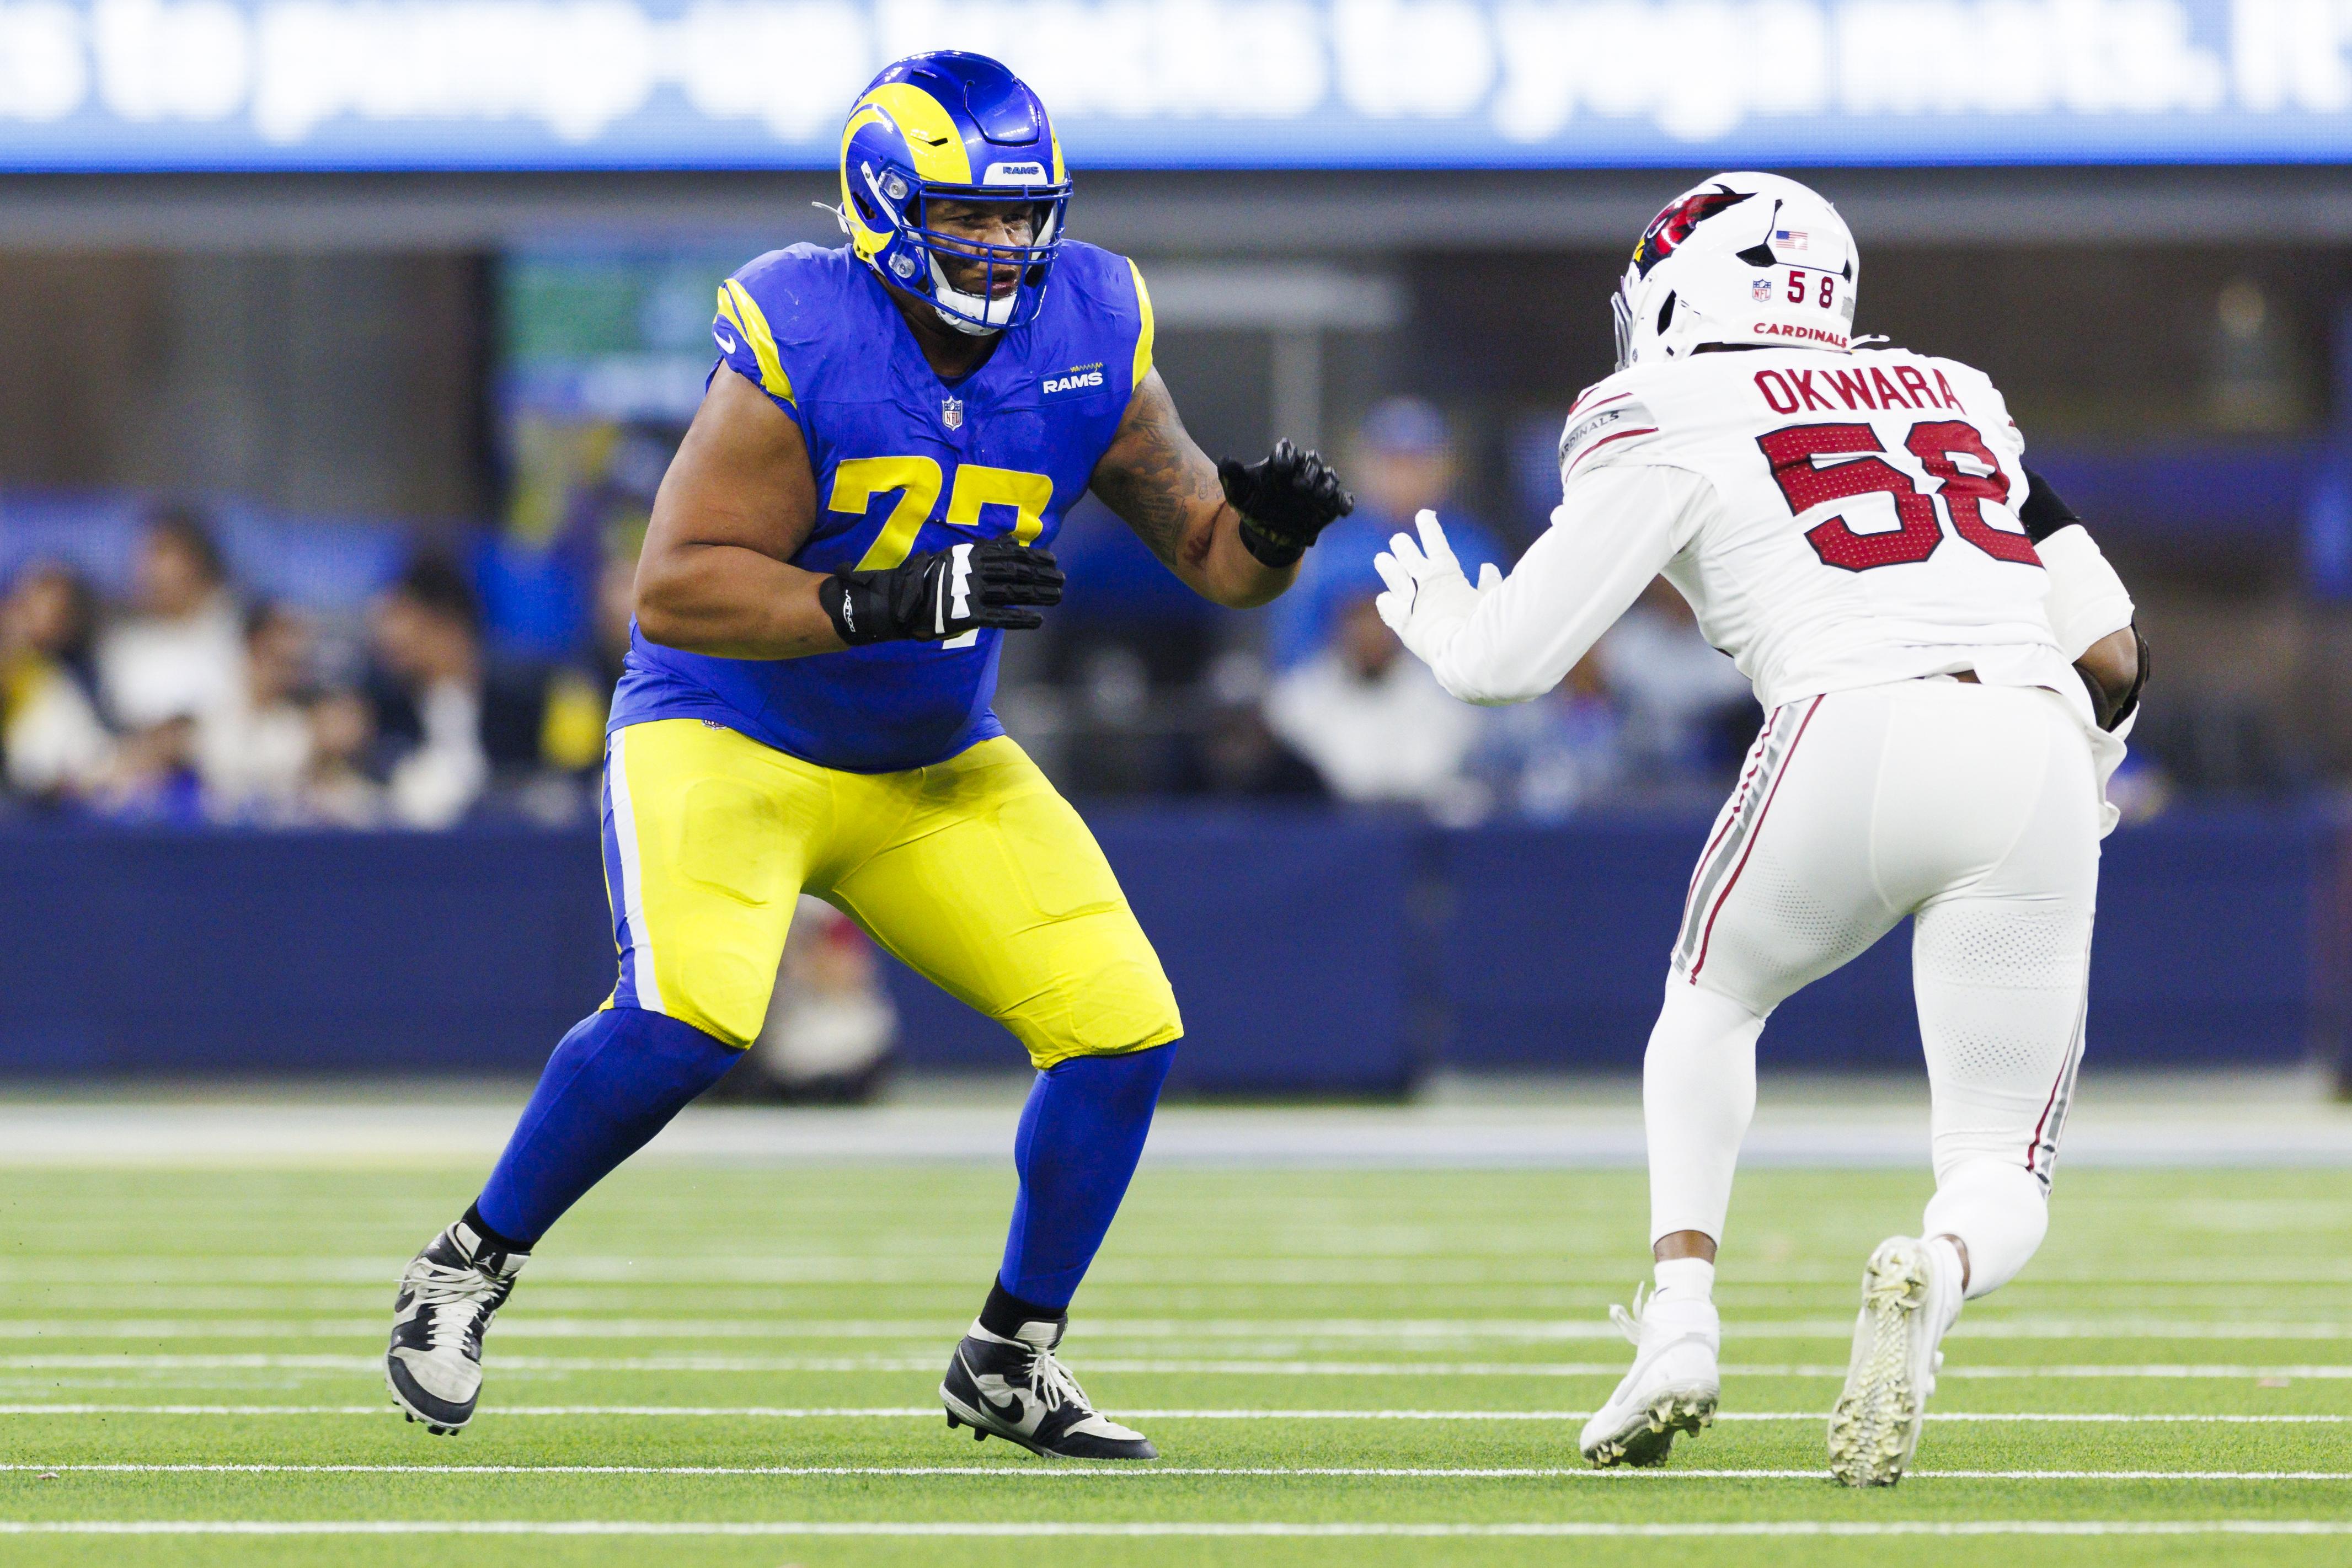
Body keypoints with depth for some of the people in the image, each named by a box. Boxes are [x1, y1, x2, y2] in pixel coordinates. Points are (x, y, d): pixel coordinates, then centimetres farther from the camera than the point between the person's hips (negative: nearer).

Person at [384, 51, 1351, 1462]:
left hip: (936, 769, 6)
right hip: (727, 744, -6)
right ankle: (466, 1272, -6)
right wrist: (895, 601, -36)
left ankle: (1014, 1360, 12)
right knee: (686, 1017, -29)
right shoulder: (799, 347, -22)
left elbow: (1209, 551, 4)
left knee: (1125, 1028, -6)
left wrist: (1273, 523, -20)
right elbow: (675, 591, -26)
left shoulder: (1086, 345, -7)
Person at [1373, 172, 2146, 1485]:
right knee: (2003, 1182, 10)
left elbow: (1508, 663, 13)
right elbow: (2114, 657, 23)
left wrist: (1441, 621, 36)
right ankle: (1935, 1275, -26)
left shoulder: (1672, 423, 13)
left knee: (1713, 997, 29)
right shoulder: (1963, 402, 27)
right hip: (2037, 759, 3)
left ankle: (1680, 1316, 10)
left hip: (1857, 736, -3)